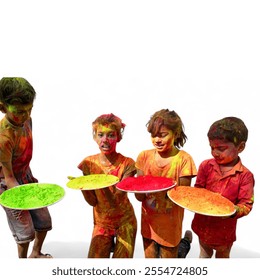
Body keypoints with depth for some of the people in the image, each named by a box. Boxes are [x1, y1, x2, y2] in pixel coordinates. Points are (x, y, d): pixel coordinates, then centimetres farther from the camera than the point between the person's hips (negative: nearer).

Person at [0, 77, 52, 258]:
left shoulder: (26, 120, -10)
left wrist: (28, 176, 16)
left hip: (27, 176, 7)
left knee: (44, 221, 15)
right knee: (26, 231, 3)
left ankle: (36, 254, 42)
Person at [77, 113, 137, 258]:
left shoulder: (127, 164, -15)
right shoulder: (89, 163, -8)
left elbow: (117, 201, -21)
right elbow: (92, 201, -8)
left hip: (124, 221, -1)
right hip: (101, 222, 2)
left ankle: (117, 246, 28)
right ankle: (109, 245, 23)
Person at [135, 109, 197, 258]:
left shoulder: (183, 159, -14)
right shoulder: (145, 156, -5)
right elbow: (139, 196, -6)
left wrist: (163, 189, -31)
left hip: (170, 224, -3)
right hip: (148, 221, 3)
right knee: (150, 257, 19)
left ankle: (184, 245, 38)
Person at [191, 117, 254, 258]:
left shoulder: (245, 175, -17)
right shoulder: (206, 166, -10)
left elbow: (246, 204, -13)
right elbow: (197, 190, -3)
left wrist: (235, 210, -33)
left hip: (225, 227, -2)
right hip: (203, 223, 2)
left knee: (223, 256, 27)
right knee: (205, 254, 27)